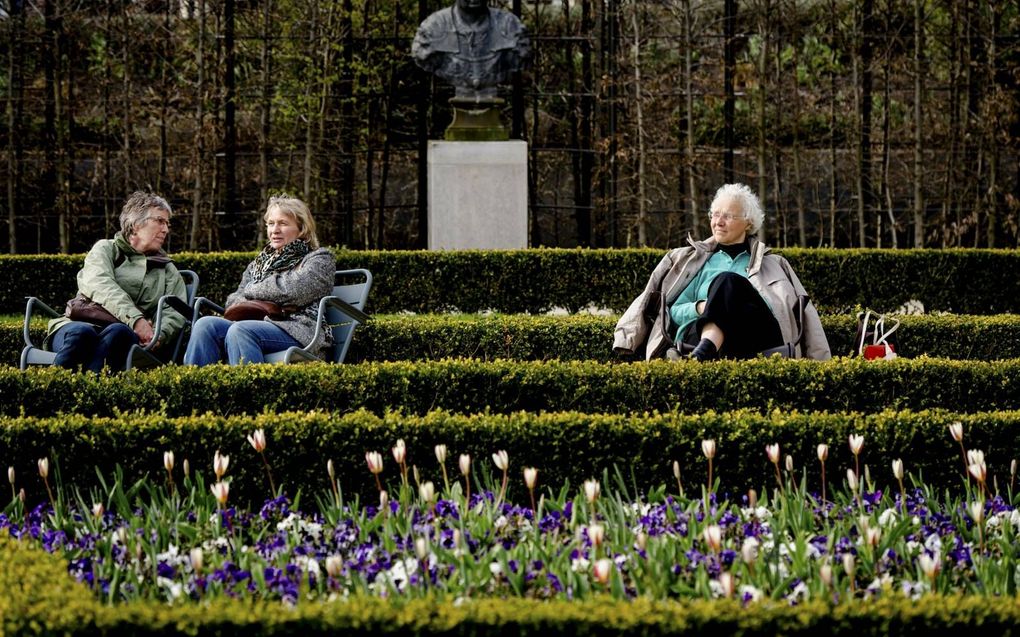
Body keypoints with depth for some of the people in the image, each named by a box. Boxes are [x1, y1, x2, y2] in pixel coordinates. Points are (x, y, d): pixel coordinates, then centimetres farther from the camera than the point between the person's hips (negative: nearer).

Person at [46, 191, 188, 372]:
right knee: (81, 332, -38)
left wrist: (160, 335, -16)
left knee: (118, 332, -36)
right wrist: (135, 319, -21)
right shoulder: (106, 249, 18)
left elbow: (176, 312, 9)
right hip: (81, 322, -1)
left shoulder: (167, 270, 27)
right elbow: (100, 285, -4)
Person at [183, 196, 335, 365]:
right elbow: (233, 300, 21)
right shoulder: (259, 263, 30)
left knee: (239, 331, -36)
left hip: (299, 331, -6)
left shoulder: (320, 259, 11)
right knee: (205, 325, -23)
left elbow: (294, 290, -8)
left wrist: (252, 291, 6)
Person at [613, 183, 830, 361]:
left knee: (727, 281, -31)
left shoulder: (770, 265, 29)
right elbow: (674, 310, 20)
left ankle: (703, 354, -56)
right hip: (697, 333, 0)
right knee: (725, 282, -32)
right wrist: (698, 308, -3)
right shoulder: (691, 260, 30)